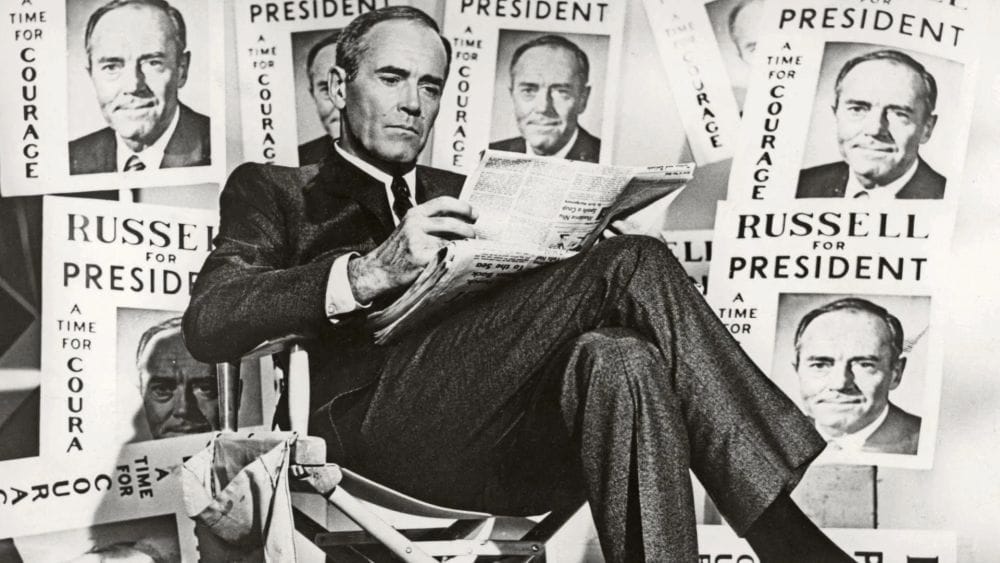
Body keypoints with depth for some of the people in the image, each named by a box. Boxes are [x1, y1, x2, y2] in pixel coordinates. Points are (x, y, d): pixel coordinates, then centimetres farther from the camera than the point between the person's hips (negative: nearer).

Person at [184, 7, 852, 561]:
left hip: (512, 446, 4)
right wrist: (373, 271, -17)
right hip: (385, 424, -4)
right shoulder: (274, 191, 17)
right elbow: (207, 323, -3)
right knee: (635, 264, -23)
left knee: (618, 359, -32)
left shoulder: (460, 195, 33)